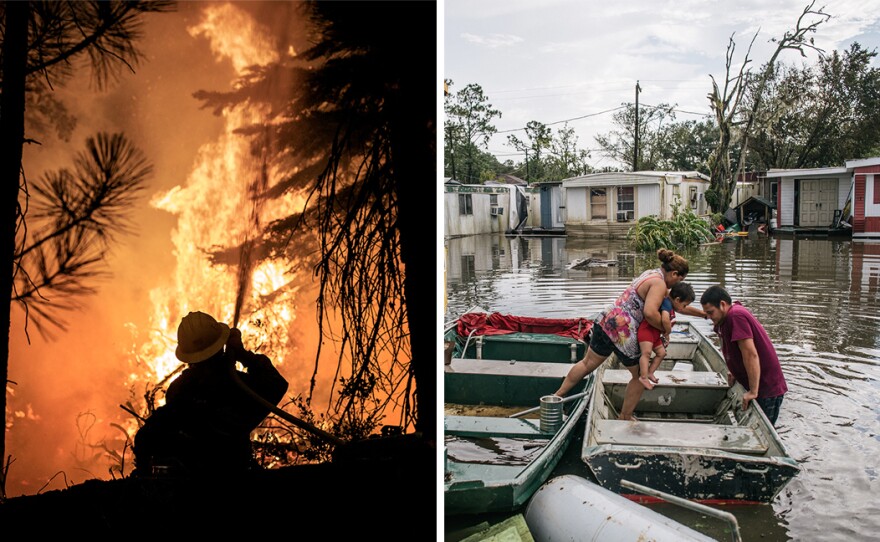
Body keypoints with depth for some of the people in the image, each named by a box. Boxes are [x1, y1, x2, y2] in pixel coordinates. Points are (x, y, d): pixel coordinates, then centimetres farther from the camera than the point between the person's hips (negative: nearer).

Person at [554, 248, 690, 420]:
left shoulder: (650, 273, 16)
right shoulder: (659, 284, -14)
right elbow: (650, 313, -28)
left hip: (606, 320, 9)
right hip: (623, 333, -9)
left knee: (587, 363, 20)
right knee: (640, 375, 12)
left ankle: (557, 396, 25)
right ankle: (625, 418, 24)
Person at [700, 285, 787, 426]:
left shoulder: (736, 316, -23)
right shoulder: (732, 313, 7)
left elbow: (751, 354, -27)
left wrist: (753, 392, -25)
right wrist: (736, 372, 11)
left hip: (767, 389, -10)